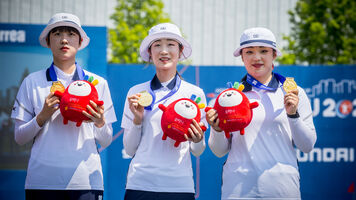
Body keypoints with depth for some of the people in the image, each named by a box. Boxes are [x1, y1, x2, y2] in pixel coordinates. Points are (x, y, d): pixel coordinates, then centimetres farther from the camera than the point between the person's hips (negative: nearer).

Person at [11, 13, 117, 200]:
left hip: (86, 181, 1)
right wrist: (42, 117, -10)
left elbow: (106, 142, 11)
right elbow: (19, 137, 6)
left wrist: (100, 123, -10)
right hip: (42, 182, -1)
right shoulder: (32, 82, 8)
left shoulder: (98, 83, 11)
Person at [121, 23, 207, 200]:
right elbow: (130, 149, 9)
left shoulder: (195, 93, 6)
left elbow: (197, 152, 11)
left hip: (180, 185, 0)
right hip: (140, 185, 0)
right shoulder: (136, 92, 6)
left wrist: (197, 140, -10)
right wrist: (137, 119, -6)